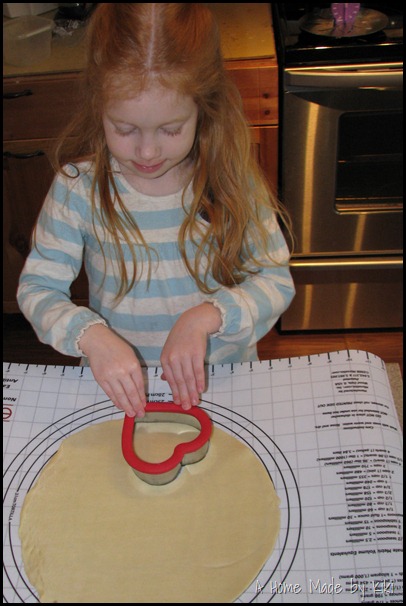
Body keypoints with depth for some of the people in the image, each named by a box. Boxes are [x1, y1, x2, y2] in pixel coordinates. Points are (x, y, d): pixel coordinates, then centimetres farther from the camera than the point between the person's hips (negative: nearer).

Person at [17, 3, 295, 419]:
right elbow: (36, 287, -4)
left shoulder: (230, 180, -8)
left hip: (226, 379, 0)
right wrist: (91, 336, -24)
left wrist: (204, 317, -21)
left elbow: (277, 281, -3)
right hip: (122, 387, 0)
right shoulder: (80, 186, -9)